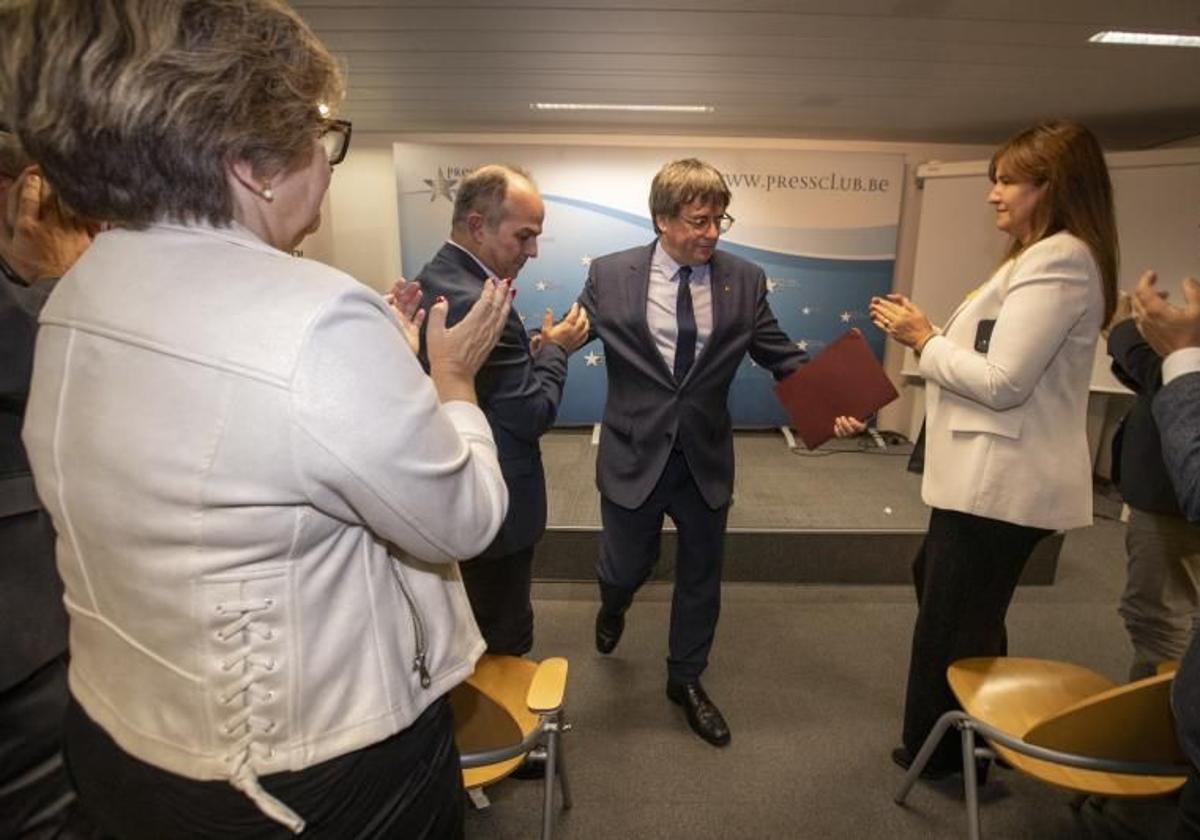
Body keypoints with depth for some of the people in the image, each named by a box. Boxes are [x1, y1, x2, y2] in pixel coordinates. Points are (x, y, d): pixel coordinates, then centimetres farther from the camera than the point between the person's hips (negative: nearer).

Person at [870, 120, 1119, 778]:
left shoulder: (1058, 260, -17)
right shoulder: (1042, 257, 17)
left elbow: (1002, 382, -23)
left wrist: (924, 340, -11)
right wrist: (927, 336, 4)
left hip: (1001, 482, -11)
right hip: (992, 475, 11)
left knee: (953, 619, 5)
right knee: (937, 581, 26)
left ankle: (943, 752, 29)